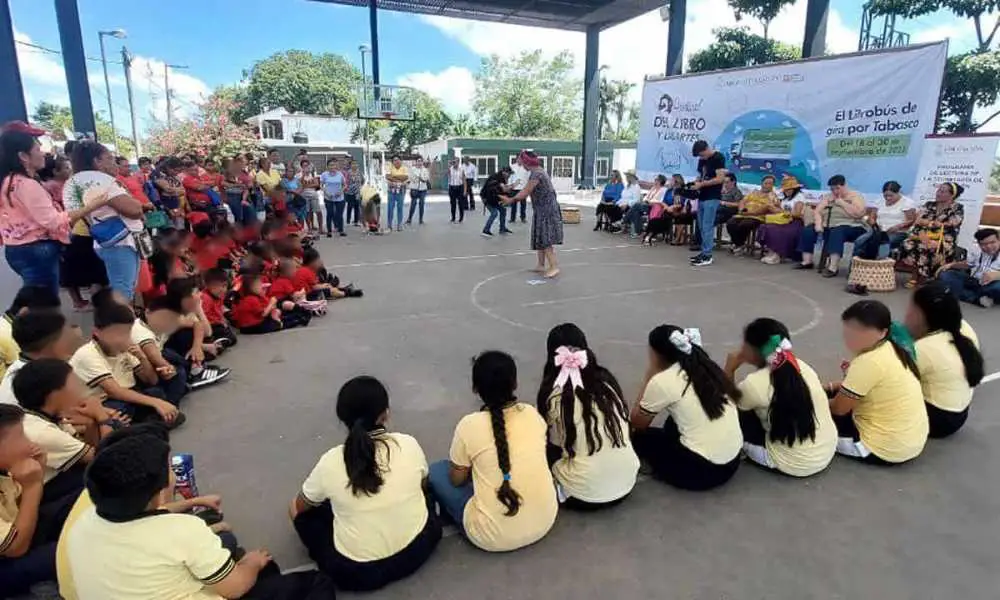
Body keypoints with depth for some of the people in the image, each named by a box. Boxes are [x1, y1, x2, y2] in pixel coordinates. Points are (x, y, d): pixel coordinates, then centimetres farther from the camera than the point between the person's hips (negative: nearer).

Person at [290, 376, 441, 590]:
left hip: (355, 572, -2)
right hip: (417, 550, 2)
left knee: (298, 510, 17)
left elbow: (300, 506, 4)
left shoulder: (330, 462, -17)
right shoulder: (409, 444, -14)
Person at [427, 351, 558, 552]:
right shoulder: (532, 414, -3)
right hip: (545, 522, 4)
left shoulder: (469, 425, -16)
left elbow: (457, 480, -1)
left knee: (436, 471, 12)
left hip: (494, 537, -4)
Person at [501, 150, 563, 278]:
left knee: (545, 239, -9)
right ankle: (541, 265, 21)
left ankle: (554, 267, -9)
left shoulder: (536, 173, -19)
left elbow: (526, 192, -17)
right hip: (543, 209, 10)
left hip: (546, 209, -10)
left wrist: (511, 200, -5)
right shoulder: (537, 170, 13)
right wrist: (512, 199, 10)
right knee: (540, 238, 14)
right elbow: (527, 190, 15)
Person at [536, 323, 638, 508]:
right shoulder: (606, 379, 0)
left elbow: (556, 442, 2)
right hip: (626, 484, 5)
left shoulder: (554, 394, -13)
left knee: (547, 447, 19)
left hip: (585, 494, -4)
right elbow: (623, 427, 11)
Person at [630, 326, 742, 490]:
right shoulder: (705, 368, 7)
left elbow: (636, 423, 1)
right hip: (732, 462, 7)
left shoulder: (662, 381, -13)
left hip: (702, 470, -7)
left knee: (638, 436, 13)